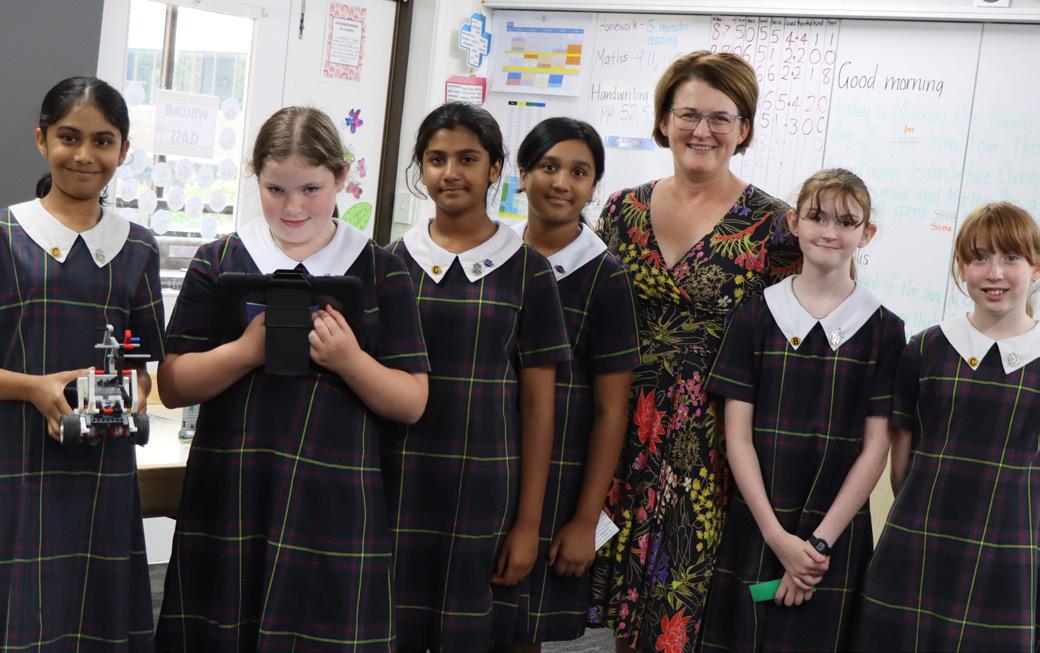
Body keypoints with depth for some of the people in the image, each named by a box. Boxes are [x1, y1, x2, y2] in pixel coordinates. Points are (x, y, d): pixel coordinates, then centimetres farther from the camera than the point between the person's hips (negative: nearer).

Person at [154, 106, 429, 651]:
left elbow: (411, 402, 3)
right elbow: (172, 386, 3)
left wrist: (349, 360, -14)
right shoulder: (218, 262, 7)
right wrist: (247, 350, -14)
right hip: (229, 501, 1)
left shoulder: (379, 270, 5)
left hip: (333, 508, -1)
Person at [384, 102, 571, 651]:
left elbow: (537, 405, 1)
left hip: (481, 492, -1)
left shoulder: (525, 269, 1)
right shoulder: (393, 261, 5)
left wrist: (529, 521, -2)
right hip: (394, 486, 1)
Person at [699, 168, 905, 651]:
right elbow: (738, 436, -3)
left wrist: (819, 541, -10)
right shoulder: (755, 317, 0)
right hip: (754, 527, 0)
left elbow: (876, 448, -3)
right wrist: (778, 538, -11)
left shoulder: (883, 329, 0)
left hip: (836, 532, 0)